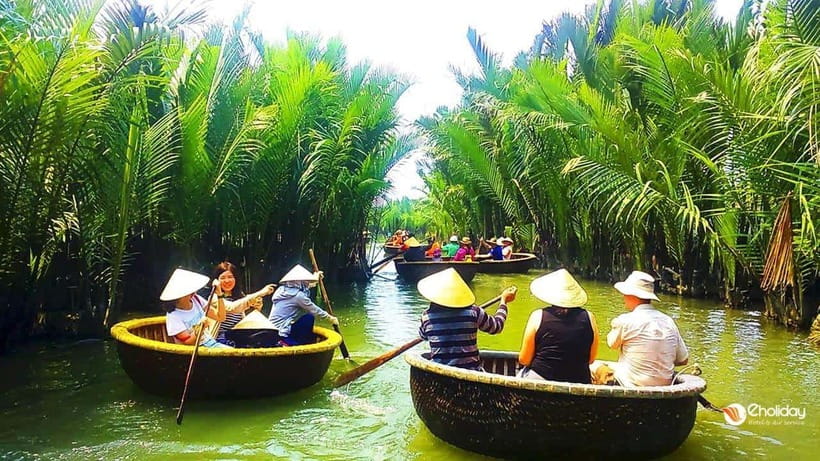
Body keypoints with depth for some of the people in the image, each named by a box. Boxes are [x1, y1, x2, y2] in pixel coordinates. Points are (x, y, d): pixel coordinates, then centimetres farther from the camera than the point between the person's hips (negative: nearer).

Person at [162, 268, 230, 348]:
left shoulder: (196, 299, 1)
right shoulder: (173, 316, -13)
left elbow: (220, 317, 2)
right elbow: (188, 342, -14)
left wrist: (219, 295, -10)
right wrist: (199, 329, -32)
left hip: (210, 344, 5)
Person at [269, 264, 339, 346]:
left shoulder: (283, 289, 8)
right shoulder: (298, 295, -16)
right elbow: (316, 311, -6)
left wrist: (314, 277, 40)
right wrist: (331, 318, 8)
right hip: (281, 335, -9)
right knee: (309, 317, -6)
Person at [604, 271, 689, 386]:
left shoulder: (625, 320, -14)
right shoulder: (668, 321, 1)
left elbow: (612, 344, 6)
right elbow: (683, 360, 8)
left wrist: (615, 326, 22)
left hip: (633, 385, -6)